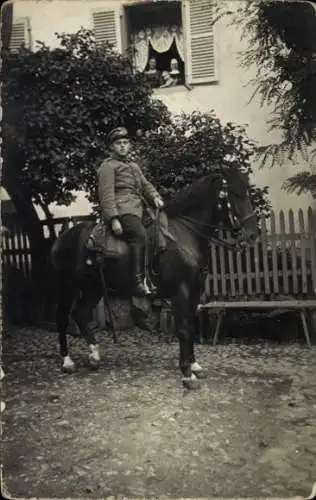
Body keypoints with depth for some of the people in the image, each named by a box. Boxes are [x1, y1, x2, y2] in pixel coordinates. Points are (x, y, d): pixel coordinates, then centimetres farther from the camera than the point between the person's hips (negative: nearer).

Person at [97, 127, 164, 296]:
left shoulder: (134, 166, 30)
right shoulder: (108, 166, 4)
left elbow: (145, 185, 23)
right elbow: (106, 195, -7)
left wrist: (155, 197, -1)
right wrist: (113, 219, -19)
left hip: (137, 211, 9)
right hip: (121, 211, -9)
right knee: (140, 235, -32)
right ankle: (139, 282, -38)